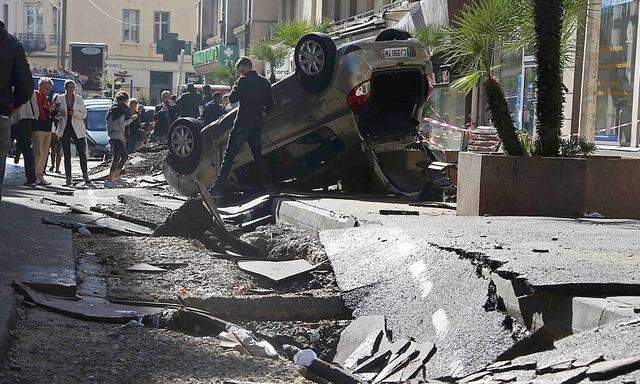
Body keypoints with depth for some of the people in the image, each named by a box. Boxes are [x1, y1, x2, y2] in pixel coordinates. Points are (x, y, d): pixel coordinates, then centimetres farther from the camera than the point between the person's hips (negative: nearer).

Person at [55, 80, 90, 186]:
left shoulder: (79, 99, 4)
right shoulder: (60, 99, 4)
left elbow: (84, 114, 1)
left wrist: (75, 113, -17)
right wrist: (60, 113, -13)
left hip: (77, 129, 0)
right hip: (64, 129, 0)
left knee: (82, 153, -7)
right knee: (67, 154, 2)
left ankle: (85, 176, 0)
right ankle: (68, 178, 6)